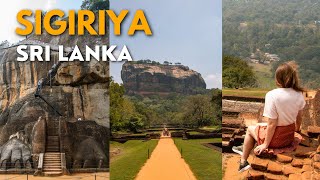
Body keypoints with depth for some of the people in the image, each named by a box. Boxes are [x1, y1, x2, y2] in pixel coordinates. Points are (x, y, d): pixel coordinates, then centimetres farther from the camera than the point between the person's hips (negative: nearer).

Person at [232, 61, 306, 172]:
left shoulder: (272, 95, -26)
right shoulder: (299, 94, -7)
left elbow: (272, 124, -24)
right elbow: (299, 118, 7)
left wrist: (266, 144, -12)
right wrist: (296, 130, 28)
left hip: (276, 139, -6)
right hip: (290, 136, 6)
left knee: (250, 129, 24)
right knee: (260, 126, 31)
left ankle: (243, 162, 33)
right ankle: (245, 149, 47)